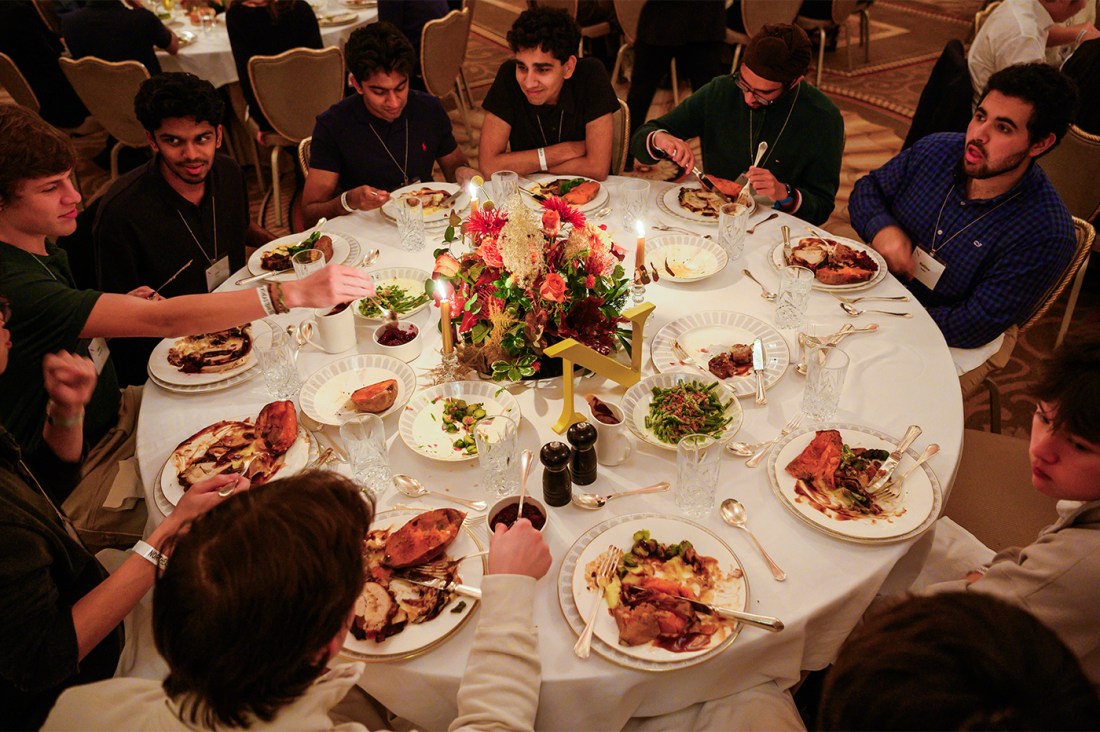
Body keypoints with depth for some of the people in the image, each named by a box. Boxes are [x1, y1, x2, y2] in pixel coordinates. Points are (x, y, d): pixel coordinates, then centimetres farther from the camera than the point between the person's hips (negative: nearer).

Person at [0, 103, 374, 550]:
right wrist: (294, 294, -46)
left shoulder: (42, 251, 2)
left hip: (114, 413, 10)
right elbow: (162, 320, -40)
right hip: (76, 482, -9)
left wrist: (121, 310, -4)